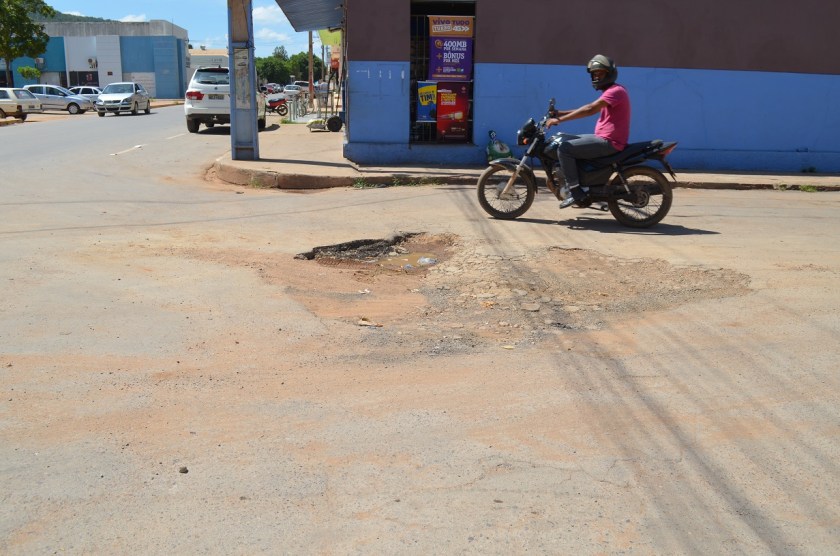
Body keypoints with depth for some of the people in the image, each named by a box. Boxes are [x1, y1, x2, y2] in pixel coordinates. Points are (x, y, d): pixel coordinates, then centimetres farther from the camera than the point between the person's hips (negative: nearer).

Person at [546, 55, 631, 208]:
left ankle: (575, 192, -21)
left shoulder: (616, 91, -13)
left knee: (564, 148, -21)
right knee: (560, 139, 14)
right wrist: (560, 112, 10)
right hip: (602, 138, 11)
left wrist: (560, 119, -25)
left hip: (609, 142, -11)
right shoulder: (609, 92, 20)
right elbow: (589, 110, 20)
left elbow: (590, 110, -25)